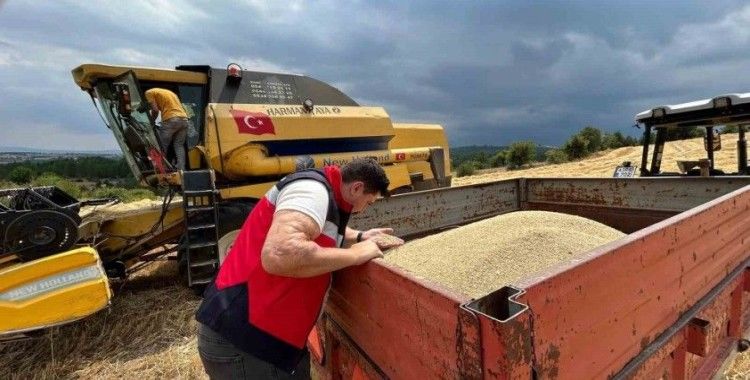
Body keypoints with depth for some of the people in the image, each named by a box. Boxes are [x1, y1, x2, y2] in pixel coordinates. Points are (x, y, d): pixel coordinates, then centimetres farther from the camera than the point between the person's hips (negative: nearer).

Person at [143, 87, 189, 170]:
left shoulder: (149, 92, 11)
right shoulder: (168, 92, 33)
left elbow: (155, 110, 1)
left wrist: (152, 121, 16)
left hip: (170, 120, -6)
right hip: (184, 119, 6)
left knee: (162, 147, 7)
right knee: (179, 146, 10)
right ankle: (181, 169, 1)